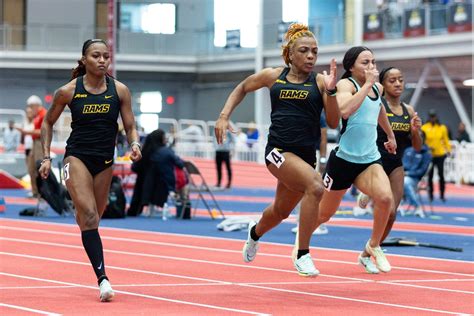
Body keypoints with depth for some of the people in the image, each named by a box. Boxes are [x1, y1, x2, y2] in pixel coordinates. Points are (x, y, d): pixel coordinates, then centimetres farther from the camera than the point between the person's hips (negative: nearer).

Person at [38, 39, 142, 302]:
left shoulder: (119, 90, 0)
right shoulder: (68, 92, -4)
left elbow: (130, 126, 4)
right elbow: (48, 123, 10)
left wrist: (134, 144, -17)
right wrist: (46, 157, 4)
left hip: (105, 161, 3)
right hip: (77, 157, -3)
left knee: (91, 219, 12)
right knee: (89, 215, -19)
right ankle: (102, 279, -27)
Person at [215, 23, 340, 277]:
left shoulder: (319, 82, 1)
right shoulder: (272, 76, 2)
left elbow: (333, 122, -6)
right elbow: (242, 88, 20)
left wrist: (330, 91, -18)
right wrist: (224, 116, 10)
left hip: (306, 155, 3)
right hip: (278, 150, -3)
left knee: (281, 211, 21)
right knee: (315, 186, -30)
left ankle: (255, 232, 58)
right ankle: (302, 255, -21)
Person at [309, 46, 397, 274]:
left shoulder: (378, 88, 9)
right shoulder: (346, 84, -11)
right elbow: (344, 110, -34)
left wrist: (390, 135, 44)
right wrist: (367, 83, -28)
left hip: (369, 159, 5)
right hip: (343, 159, -5)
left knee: (385, 197, -24)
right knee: (324, 213, 10)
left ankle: (373, 247, -1)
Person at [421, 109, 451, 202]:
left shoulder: (442, 128, 3)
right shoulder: (424, 128, -2)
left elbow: (446, 140, 7)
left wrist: (448, 150, -5)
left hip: (440, 155, 1)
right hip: (429, 155, -1)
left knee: (441, 175, 0)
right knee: (430, 175, 4)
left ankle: (442, 194, 7)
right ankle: (430, 194, 14)